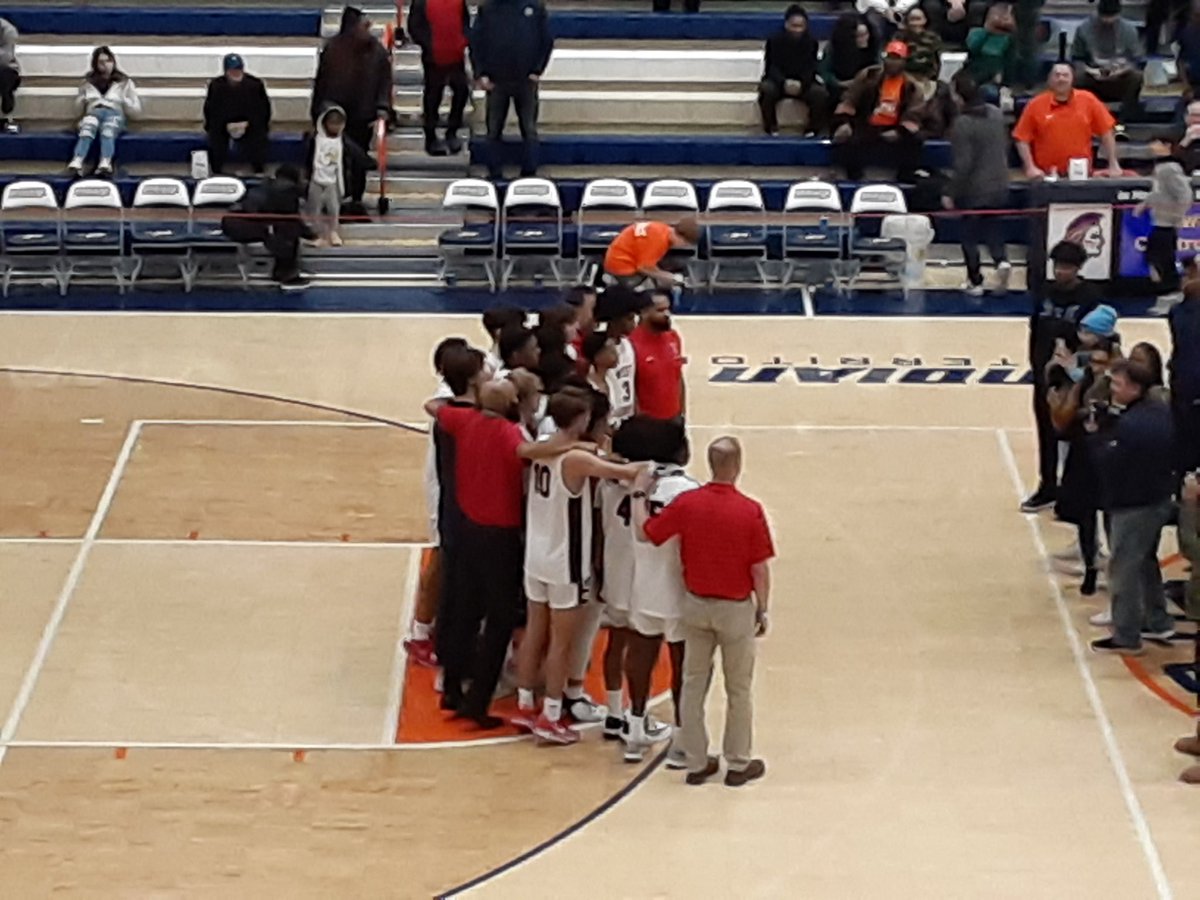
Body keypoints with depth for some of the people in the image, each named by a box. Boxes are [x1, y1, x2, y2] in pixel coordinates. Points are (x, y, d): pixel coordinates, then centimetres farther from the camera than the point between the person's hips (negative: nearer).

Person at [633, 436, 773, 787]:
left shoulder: (687, 503, -11)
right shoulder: (750, 511, -18)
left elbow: (644, 533, -2)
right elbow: (760, 569, -12)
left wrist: (639, 494, 13)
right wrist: (763, 610, 1)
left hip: (697, 605, 3)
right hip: (736, 609, -2)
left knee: (694, 684, 14)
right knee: (739, 689, 11)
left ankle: (697, 762, 18)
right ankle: (738, 764, 19)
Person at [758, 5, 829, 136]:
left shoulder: (811, 42, -2)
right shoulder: (774, 40, -7)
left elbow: (811, 69, -9)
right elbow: (771, 67, -14)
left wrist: (801, 84, -32)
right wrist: (784, 83, -35)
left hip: (802, 83, 1)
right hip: (778, 81, -1)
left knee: (821, 93, -29)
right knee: (767, 89, -36)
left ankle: (814, 129, -12)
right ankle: (771, 128, -20)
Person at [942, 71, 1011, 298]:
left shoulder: (963, 124, -23)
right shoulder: (997, 114, -2)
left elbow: (963, 164, -21)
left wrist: (950, 193, -12)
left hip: (972, 190, -6)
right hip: (998, 186, 6)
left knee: (970, 237, 11)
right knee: (994, 231, 20)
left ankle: (975, 282, 17)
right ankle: (1001, 261, -6)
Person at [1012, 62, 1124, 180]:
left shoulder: (1088, 100, -1)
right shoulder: (1036, 105, -3)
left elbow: (1106, 132, 3)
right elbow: (1022, 139, -2)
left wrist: (1113, 165, 0)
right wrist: (1030, 168, -12)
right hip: (1047, 176, -1)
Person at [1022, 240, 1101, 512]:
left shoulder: (1089, 296, -11)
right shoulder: (1046, 292, 3)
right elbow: (1035, 330, 9)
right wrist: (1035, 362, 5)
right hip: (1044, 373, 5)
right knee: (1047, 432, 14)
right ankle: (1048, 487, 27)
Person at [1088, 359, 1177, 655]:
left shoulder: (1129, 426, -26)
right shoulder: (1160, 411, 3)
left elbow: (1106, 463, -25)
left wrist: (1095, 434, -9)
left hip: (1134, 506, -10)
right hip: (1160, 499, 10)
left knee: (1123, 569, 0)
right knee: (1146, 561, 25)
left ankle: (1126, 638, 5)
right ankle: (1158, 623, 34)